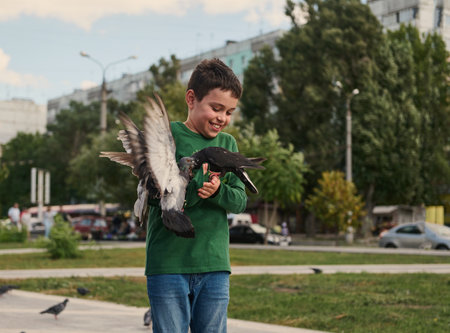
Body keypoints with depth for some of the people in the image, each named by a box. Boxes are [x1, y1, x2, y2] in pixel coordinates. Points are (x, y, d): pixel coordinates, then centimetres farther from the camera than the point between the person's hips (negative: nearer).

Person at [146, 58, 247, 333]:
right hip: (168, 265, -4)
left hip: (215, 266, 4)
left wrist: (217, 191, -16)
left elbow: (240, 200, 5)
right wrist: (201, 175, -21)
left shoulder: (228, 143, 12)